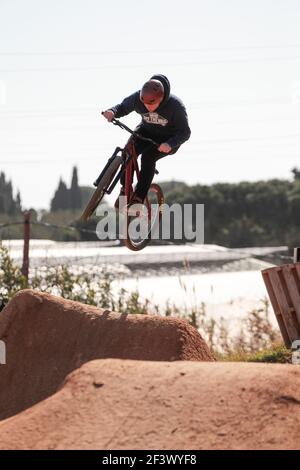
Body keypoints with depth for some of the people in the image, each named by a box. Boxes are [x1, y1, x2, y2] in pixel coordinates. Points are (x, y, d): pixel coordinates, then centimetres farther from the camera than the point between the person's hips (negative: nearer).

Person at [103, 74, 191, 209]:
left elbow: (184, 132, -25)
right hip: (147, 132, 4)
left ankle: (138, 198, -23)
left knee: (148, 156, -30)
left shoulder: (175, 105, -31)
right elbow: (123, 107, -5)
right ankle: (125, 189, -3)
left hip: (169, 138, -3)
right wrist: (112, 112, -30)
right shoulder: (137, 98, -24)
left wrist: (170, 144, -44)